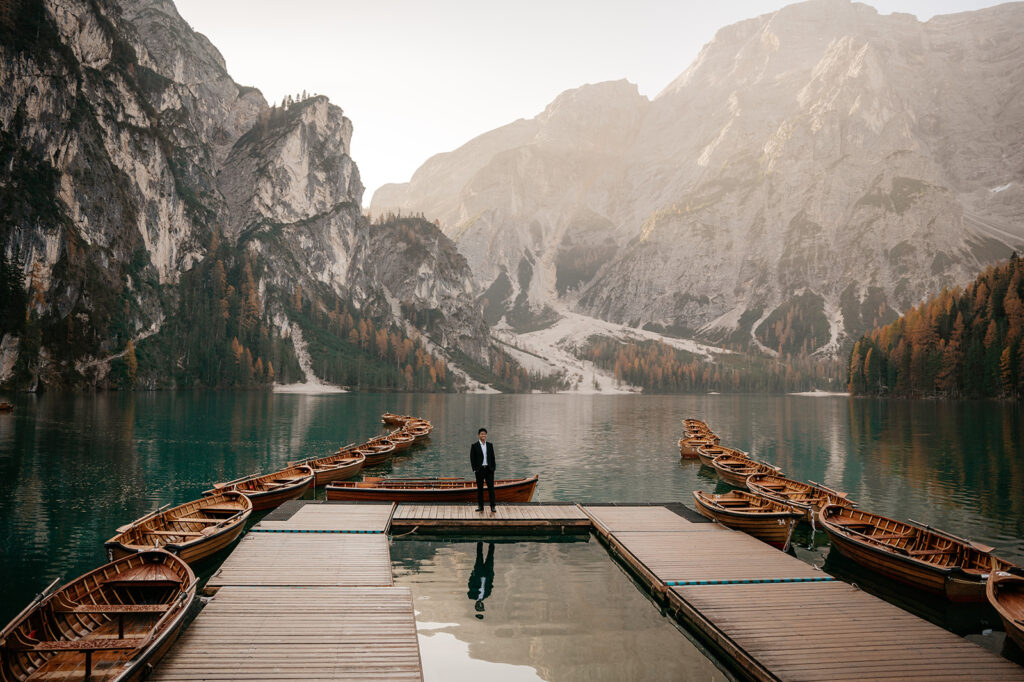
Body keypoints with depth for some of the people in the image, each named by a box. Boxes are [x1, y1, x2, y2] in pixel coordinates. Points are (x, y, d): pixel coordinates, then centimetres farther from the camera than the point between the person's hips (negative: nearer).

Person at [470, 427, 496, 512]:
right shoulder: (474, 446, -1)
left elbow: (492, 457, 9)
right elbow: (472, 459, -1)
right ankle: (480, 506, 12)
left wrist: (493, 468, 2)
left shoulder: (490, 445, 8)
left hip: (489, 469, 2)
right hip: (479, 470, -2)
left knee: (491, 487, -2)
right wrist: (474, 469, -7)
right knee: (479, 488, 5)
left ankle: (492, 506, 1)